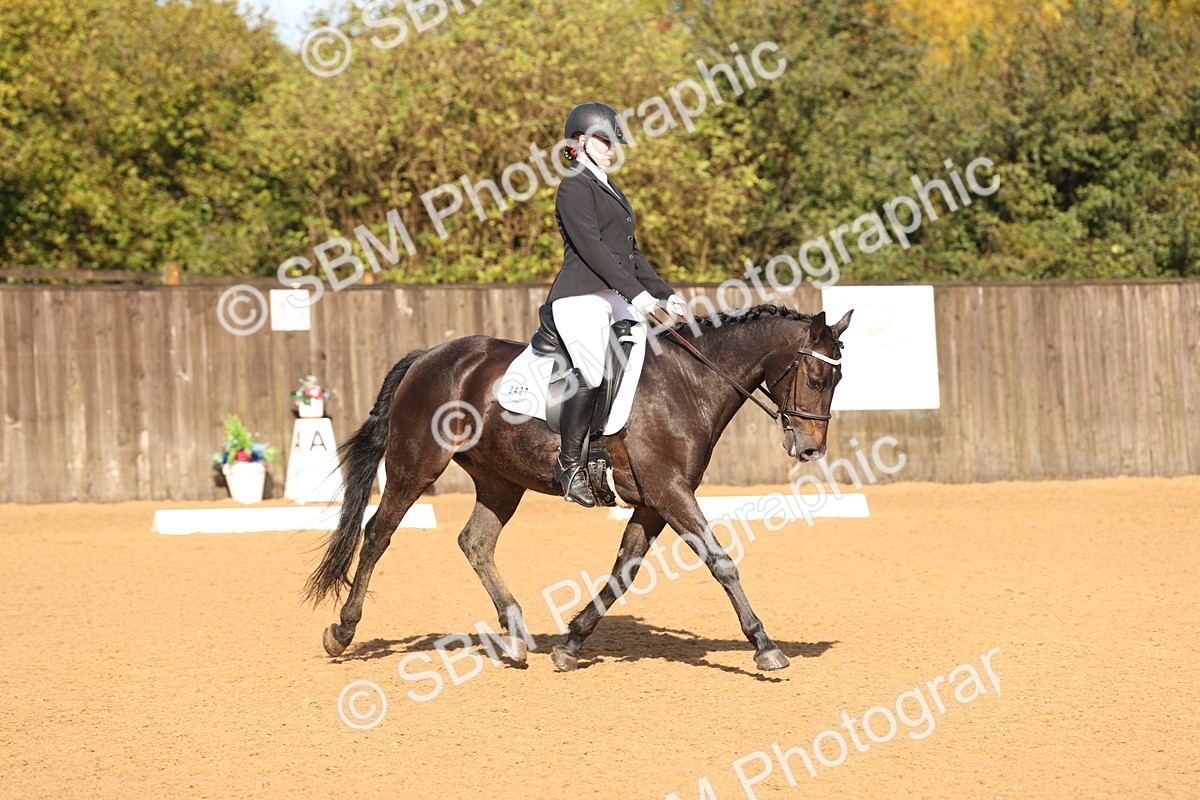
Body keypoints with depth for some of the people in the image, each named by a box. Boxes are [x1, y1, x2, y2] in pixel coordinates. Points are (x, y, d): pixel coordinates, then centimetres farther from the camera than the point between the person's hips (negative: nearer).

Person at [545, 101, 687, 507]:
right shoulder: (574, 188, -5)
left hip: (617, 300, 9)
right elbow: (591, 247, -15)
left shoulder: (612, 191, 24)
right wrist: (635, 292, -21)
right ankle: (569, 463, -13)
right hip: (581, 298, -9)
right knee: (596, 374, -23)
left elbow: (631, 252, 26)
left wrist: (664, 294, 17)